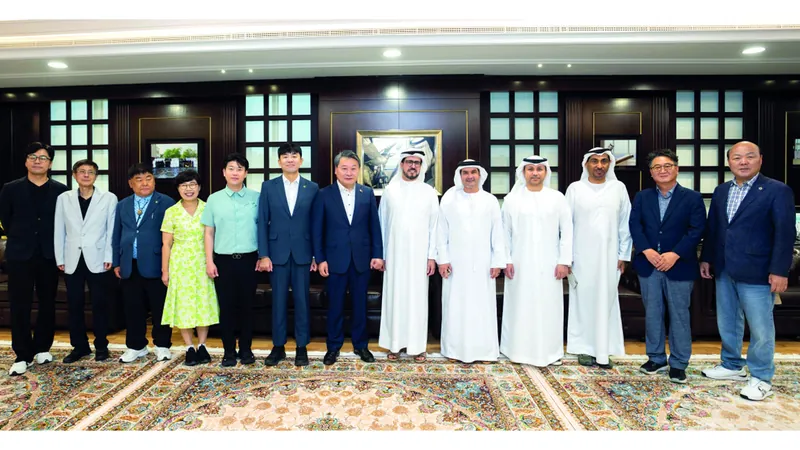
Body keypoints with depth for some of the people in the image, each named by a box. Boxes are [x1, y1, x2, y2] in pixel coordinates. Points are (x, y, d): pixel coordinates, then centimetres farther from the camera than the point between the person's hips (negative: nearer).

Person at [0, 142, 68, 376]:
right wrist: (21, 239, 9)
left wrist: (56, 245, 2)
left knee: (47, 304, 9)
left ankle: (42, 348, 23)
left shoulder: (61, 190, 1)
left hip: (49, 255, 0)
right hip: (20, 255, 0)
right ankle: (23, 356, 11)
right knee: (20, 306, 2)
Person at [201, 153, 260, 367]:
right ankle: (229, 350, 21)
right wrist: (209, 261, 1)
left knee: (246, 305, 8)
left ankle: (246, 349, 22)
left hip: (249, 259, -1)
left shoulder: (256, 197, 0)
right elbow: (209, 232, 6)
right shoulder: (214, 199, 5)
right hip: (223, 260, 1)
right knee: (226, 306, 8)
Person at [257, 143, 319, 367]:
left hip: (302, 253, 0)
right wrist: (263, 255, -5)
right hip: (277, 252, 1)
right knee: (278, 301, 8)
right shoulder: (268, 187, 4)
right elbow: (262, 222, 1)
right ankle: (278, 346, 23)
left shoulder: (312, 188, 4)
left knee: (302, 301, 6)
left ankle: (302, 347, 19)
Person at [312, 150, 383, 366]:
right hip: (335, 259, -1)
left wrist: (377, 254, 0)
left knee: (360, 304, 12)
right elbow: (316, 229, -1)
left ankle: (360, 345, 28)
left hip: (361, 258, 2)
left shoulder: (367, 193, 4)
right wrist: (320, 259, -6)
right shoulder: (324, 194, -1)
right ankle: (333, 346, 26)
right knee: (335, 306, 9)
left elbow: (374, 226, 4)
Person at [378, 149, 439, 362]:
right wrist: (380, 254, 2)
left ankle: (418, 345, 16)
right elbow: (382, 224, 5)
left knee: (417, 299, 5)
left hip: (419, 255, 0)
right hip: (394, 254, 1)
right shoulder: (390, 190, 3)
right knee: (395, 298, 6)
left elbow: (434, 226, 2)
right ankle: (395, 343, 18)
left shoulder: (429, 192, 2)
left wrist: (432, 256, -3)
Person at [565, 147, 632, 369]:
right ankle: (585, 348, 15)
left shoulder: (619, 188, 4)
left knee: (606, 301, 6)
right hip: (582, 256, -1)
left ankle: (603, 350, 16)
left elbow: (625, 224, 5)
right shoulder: (575, 188, 0)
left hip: (609, 256, 2)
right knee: (584, 300, 4)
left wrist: (624, 254, 2)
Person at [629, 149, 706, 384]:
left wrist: (674, 254, -18)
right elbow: (635, 226, -1)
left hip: (679, 266, -2)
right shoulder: (641, 197, 8)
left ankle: (678, 363, 19)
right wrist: (647, 250, -16)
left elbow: (696, 230, -7)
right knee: (652, 314, 10)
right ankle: (656, 358, 24)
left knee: (679, 315, 6)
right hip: (648, 265, 2)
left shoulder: (692, 198, 1)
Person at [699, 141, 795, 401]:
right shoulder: (721, 191, 10)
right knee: (727, 323, 17)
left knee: (760, 327, 4)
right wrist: (706, 258, 11)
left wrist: (779, 271, -15)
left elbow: (785, 233, -10)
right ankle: (732, 366, 33)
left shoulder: (777, 191, -6)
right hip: (724, 271, 6)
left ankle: (761, 378, 20)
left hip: (756, 272, -5)